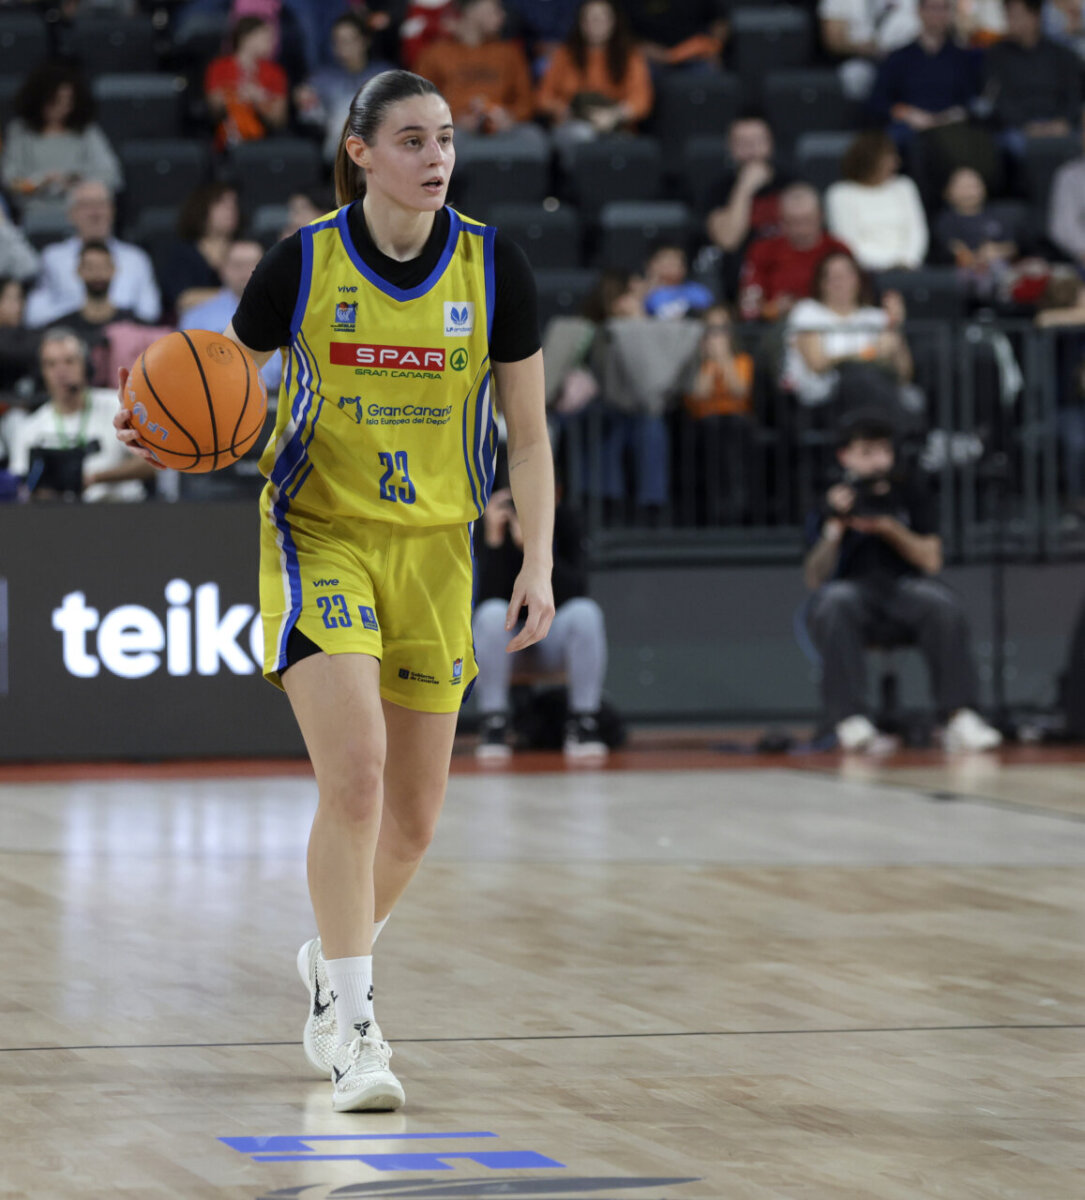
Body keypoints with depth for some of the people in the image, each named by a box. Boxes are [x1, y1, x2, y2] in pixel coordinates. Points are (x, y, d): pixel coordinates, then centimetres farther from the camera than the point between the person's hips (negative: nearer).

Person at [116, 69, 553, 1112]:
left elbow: (527, 432, 4)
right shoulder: (303, 262, -8)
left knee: (414, 818, 7)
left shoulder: (492, 265, -3)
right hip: (319, 536, -3)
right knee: (355, 771, -21)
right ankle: (348, 1025, -14)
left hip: (433, 551, 3)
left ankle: (329, 963, 36)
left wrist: (537, 563, -4)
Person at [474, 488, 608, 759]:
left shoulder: (564, 520, -11)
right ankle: (493, 724, -27)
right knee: (493, 613, -34)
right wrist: (494, 541, -35)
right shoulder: (490, 521, -14)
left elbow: (575, 592, -24)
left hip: (553, 637, 1)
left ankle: (583, 724, -22)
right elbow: (488, 596, -24)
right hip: (504, 639, -1)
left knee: (585, 612, -30)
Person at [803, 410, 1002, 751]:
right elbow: (815, 579, -1)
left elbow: (931, 560, 5)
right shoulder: (833, 499, 8)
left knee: (943, 604, -33)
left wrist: (889, 528, -10)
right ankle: (850, 720, -45)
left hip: (904, 586, 2)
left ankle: (960, 717, -37)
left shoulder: (907, 492, 14)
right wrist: (834, 528, -15)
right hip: (853, 592, -2)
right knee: (834, 602, -38)